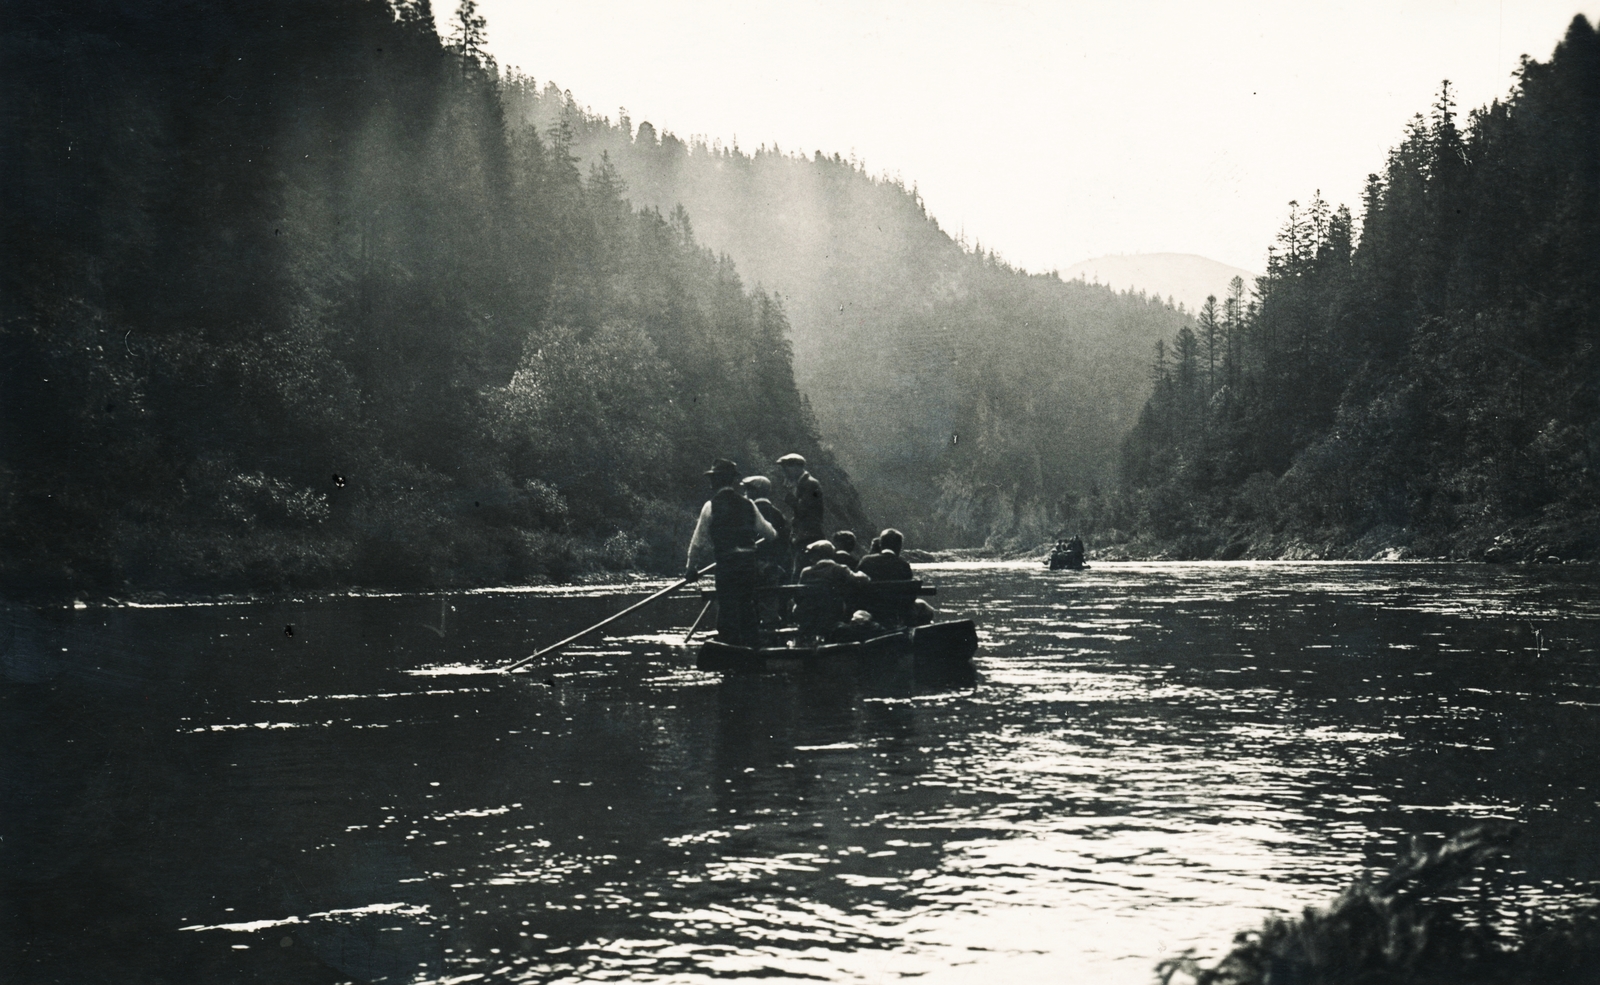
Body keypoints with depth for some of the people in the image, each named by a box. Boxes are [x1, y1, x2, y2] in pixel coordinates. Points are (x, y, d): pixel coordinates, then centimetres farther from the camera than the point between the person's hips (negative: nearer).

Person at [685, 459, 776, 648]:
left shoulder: (711, 506, -4)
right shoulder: (747, 504, 6)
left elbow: (698, 541, 0)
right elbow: (767, 531, 19)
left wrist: (691, 568, 12)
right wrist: (774, 535, 44)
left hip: (726, 565, -4)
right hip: (750, 564, 4)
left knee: (727, 611, 1)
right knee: (749, 609, 14)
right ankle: (753, 647, 19)